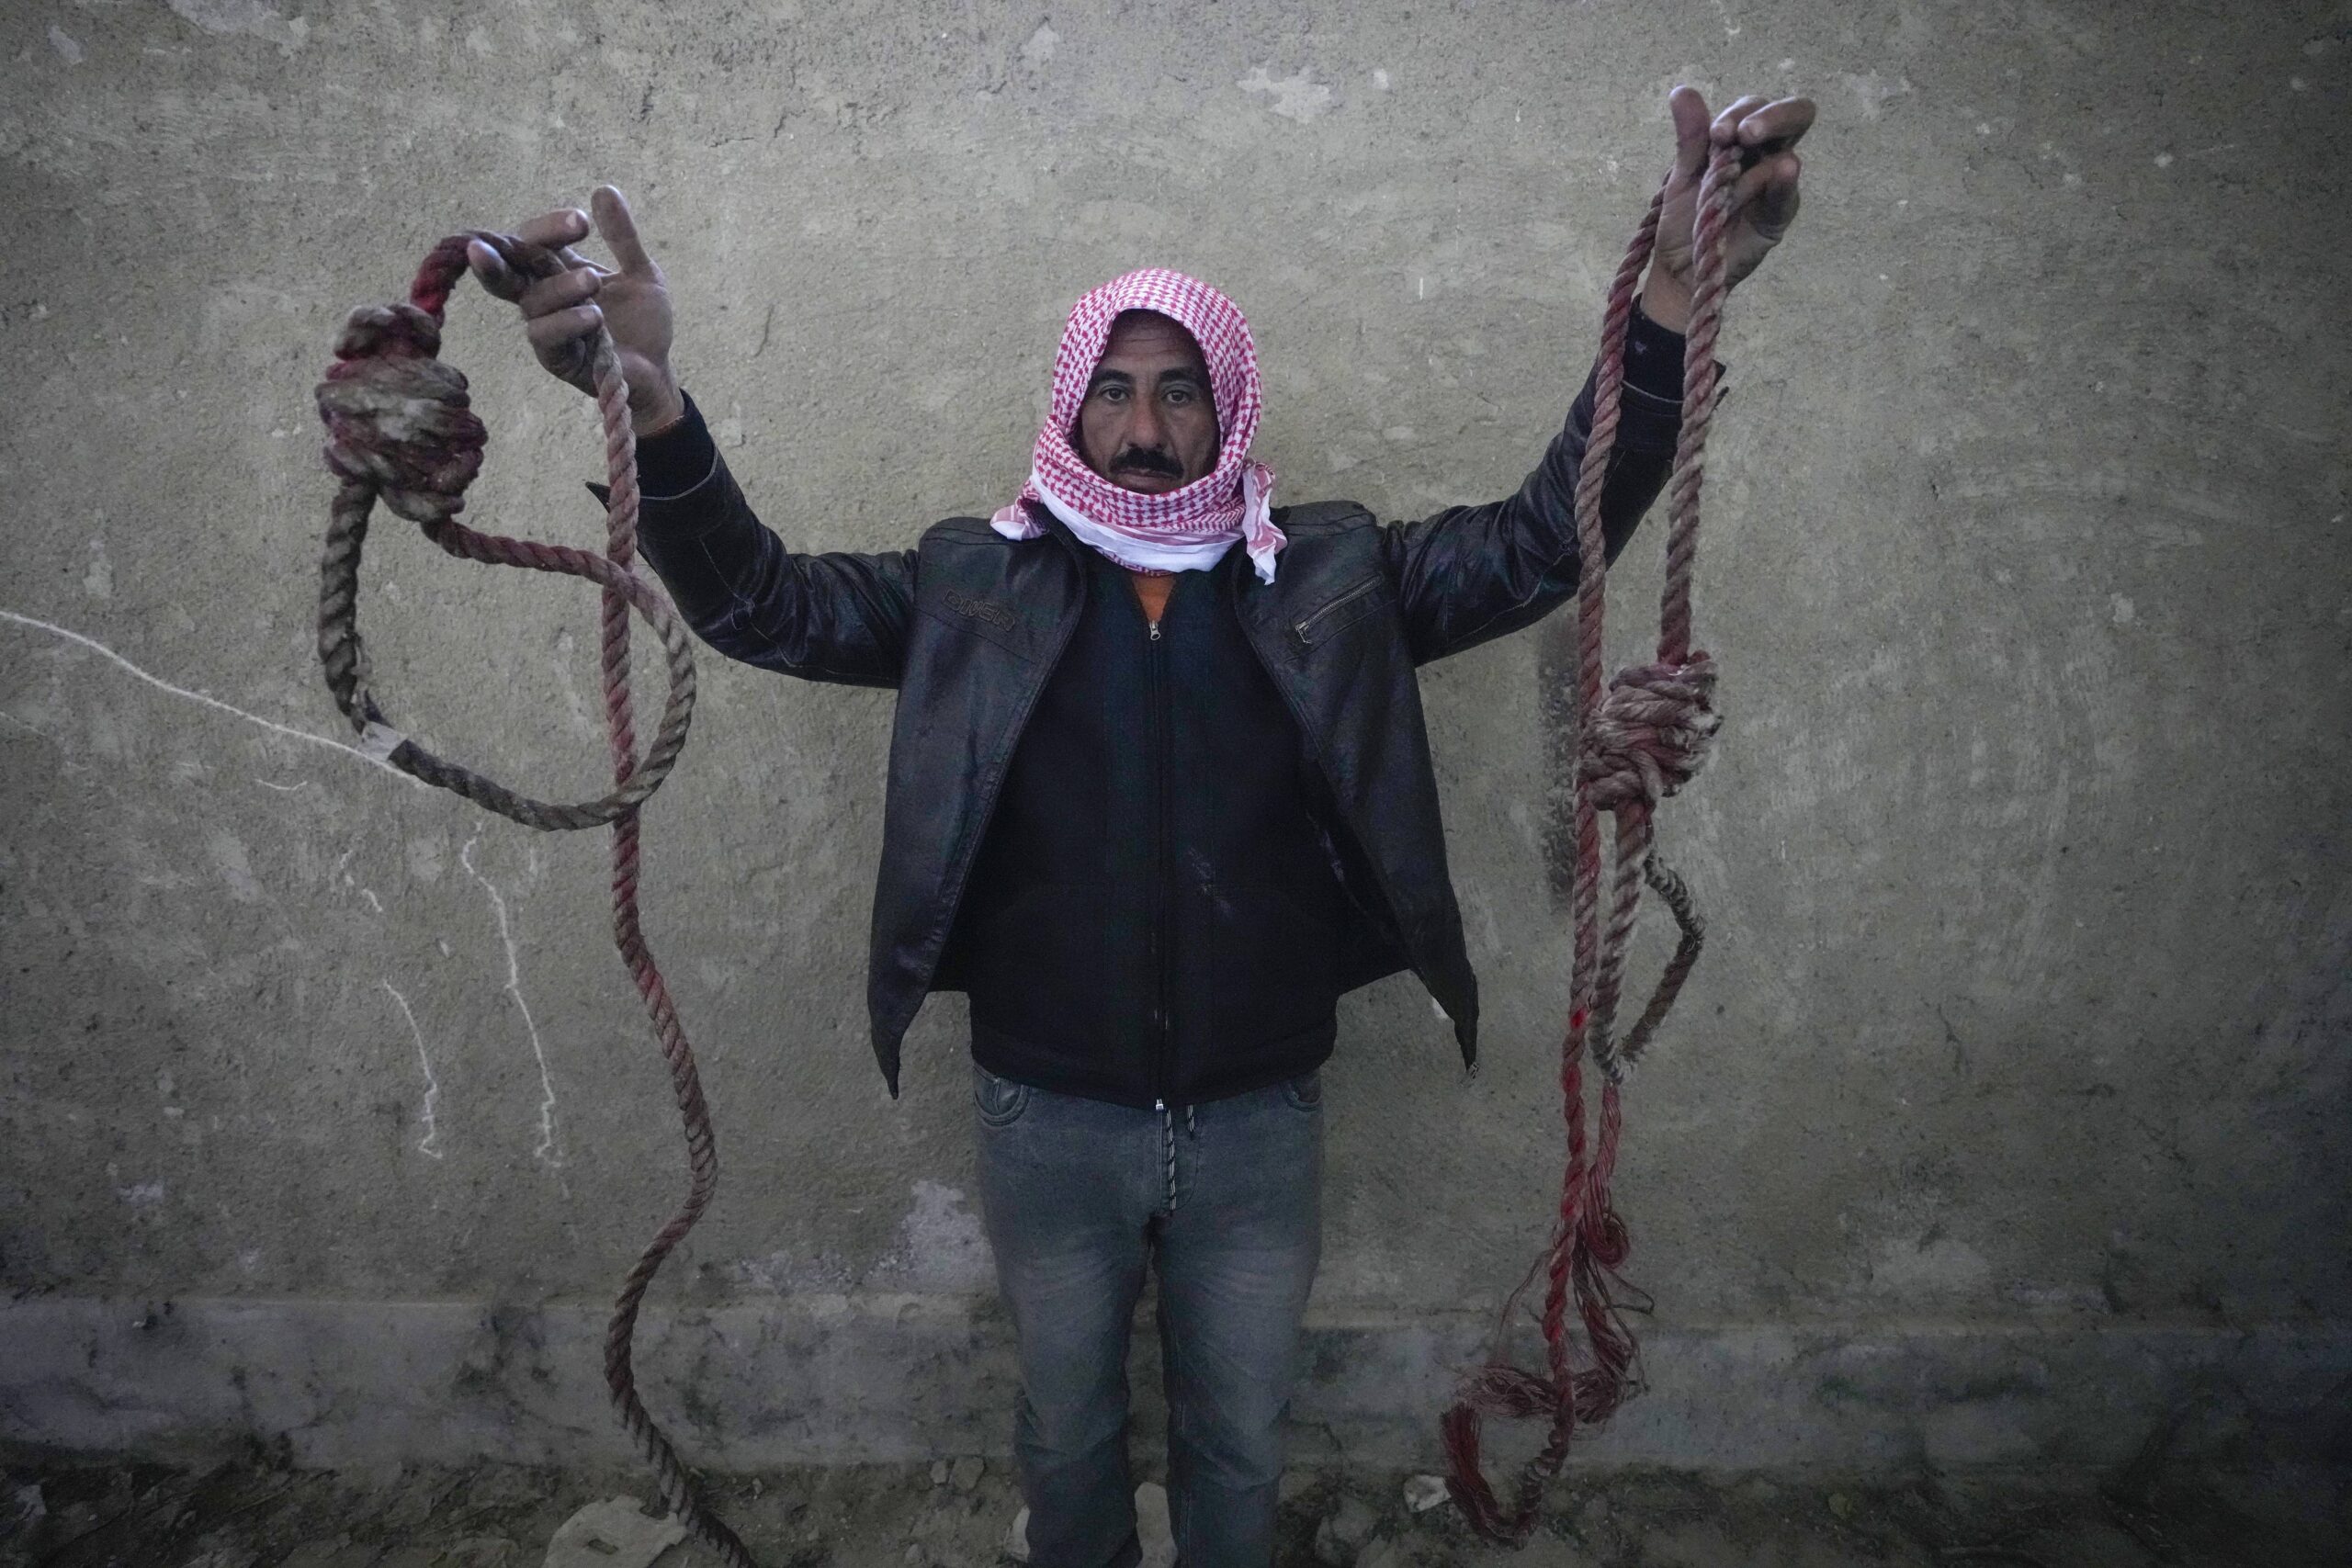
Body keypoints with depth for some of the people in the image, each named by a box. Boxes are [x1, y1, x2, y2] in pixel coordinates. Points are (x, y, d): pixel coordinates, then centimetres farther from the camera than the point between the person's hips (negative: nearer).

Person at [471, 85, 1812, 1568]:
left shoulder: (1332, 577, -4)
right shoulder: (978, 582, -5)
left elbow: (1546, 541, -10)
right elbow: (761, 601, -11)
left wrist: (1667, 305, -24)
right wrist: (654, 406, -30)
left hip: (1261, 1121, 0)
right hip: (1047, 1120, 0)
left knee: (1241, 1445, 23)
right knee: (1068, 1431, 25)